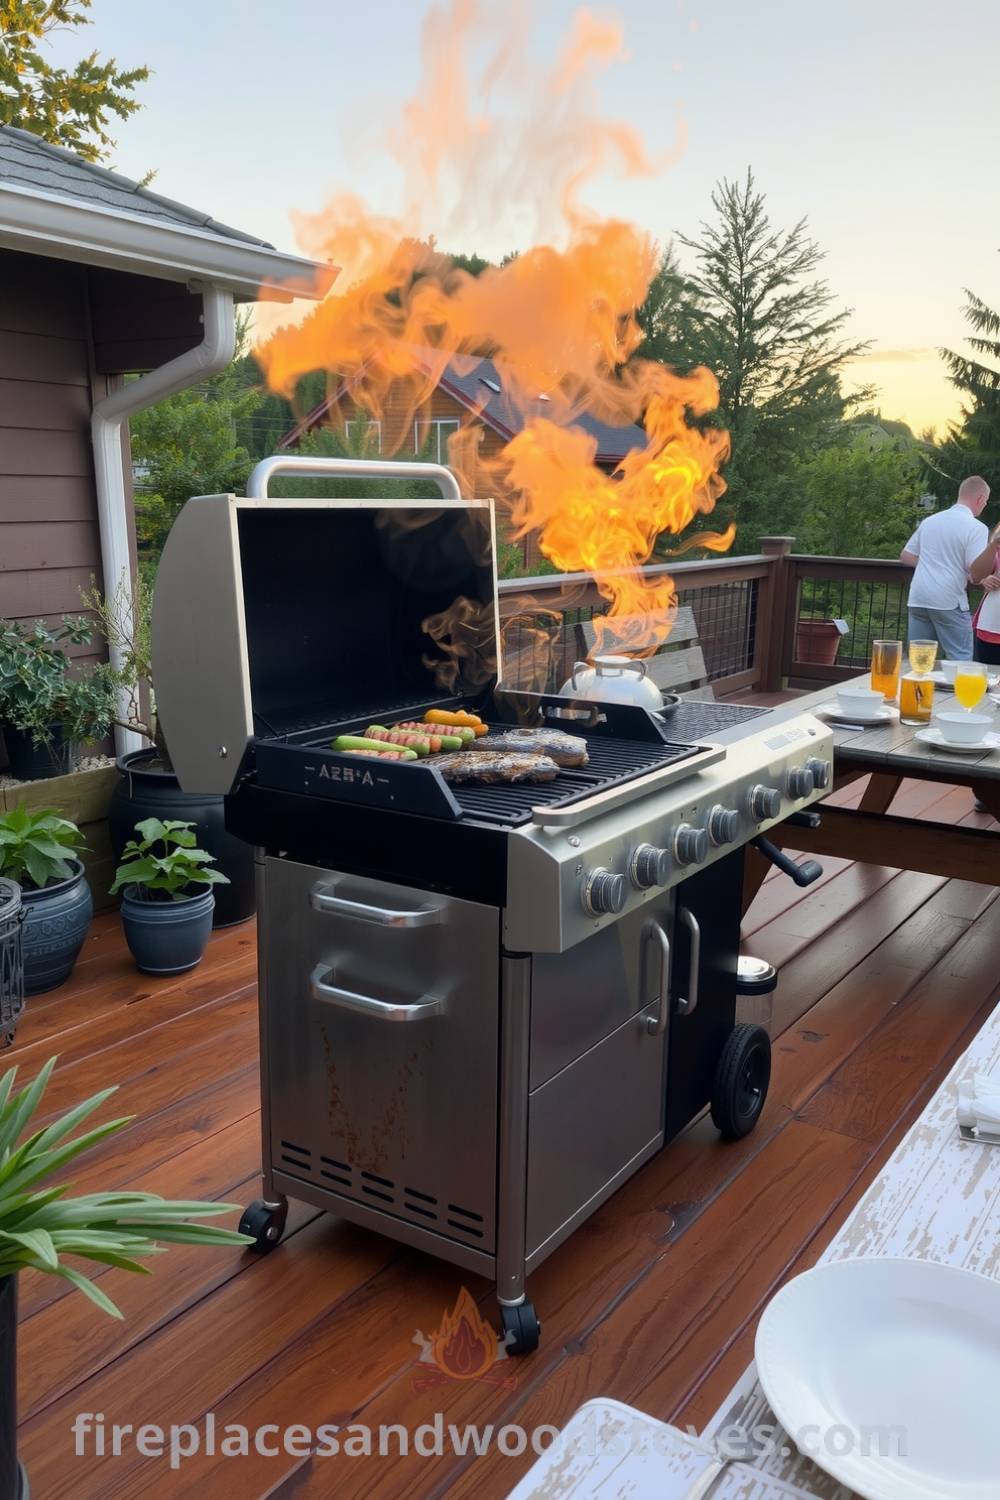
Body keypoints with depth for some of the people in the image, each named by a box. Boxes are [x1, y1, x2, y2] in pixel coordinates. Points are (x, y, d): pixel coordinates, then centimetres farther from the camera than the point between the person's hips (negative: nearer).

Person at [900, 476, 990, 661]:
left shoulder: (929, 521, 13)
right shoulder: (976, 527, -7)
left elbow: (906, 556, 18)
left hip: (918, 599, 6)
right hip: (949, 602, -6)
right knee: (960, 662, 1)